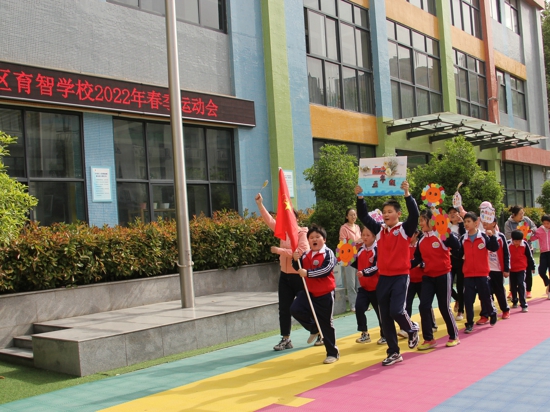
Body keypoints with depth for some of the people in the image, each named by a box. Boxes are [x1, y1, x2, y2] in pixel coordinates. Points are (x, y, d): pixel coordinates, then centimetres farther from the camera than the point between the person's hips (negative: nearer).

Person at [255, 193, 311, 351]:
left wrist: (280, 250, -24)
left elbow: (301, 252, -26)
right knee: (284, 308, 5)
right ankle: (286, 339, 11)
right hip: (285, 275, 7)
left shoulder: (302, 233, -14)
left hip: (299, 276, -7)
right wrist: (260, 204, -2)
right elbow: (269, 220, 6)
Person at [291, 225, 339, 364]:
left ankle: (333, 353, 20)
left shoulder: (328, 253, -13)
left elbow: (326, 269, -26)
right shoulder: (305, 254, 5)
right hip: (309, 292, 6)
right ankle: (314, 328, 15)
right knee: (295, 309, -11)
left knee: (326, 324, 3)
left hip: (325, 294, -6)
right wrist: (296, 260, -10)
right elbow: (299, 269, 11)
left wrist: (308, 273, -28)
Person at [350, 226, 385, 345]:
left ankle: (385, 335, 22)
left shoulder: (377, 249, -14)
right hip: (363, 286, 6)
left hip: (376, 286, -5)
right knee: (359, 307, -8)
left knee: (380, 311, 6)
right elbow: (357, 264, 16)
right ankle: (364, 334, 5)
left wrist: (364, 272, -35)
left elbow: (377, 267, -24)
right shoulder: (361, 249, 6)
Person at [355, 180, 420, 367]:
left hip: (401, 276, -5)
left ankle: (412, 329, 20)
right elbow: (363, 216, 2)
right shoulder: (379, 229, 6)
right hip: (383, 277, 5)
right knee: (385, 316, 6)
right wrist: (360, 197, -10)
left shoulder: (405, 229, -4)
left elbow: (414, 214, -19)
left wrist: (407, 194, -28)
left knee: (396, 311, -16)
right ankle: (394, 352, 17)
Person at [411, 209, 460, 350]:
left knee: (444, 307, 2)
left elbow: (457, 247, -24)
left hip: (443, 275, -5)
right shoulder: (421, 241, 7)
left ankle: (454, 336, 22)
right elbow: (418, 259, 11)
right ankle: (428, 339, 5)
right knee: (424, 306, -4)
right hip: (428, 277, 5)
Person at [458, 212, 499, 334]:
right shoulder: (463, 239, 4)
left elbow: (494, 248, -14)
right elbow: (459, 254, 7)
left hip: (482, 273, -2)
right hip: (468, 274, 3)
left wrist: (491, 236, -27)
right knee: (468, 299, 0)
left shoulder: (483, 236, -6)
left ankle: (492, 313, 39)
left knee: (485, 296, 10)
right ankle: (469, 323, 7)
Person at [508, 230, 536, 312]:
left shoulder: (525, 244, -9)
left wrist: (532, 266, 11)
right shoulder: (508, 244, -12)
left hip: (522, 269, -2)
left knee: (521, 285, -12)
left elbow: (529, 256, 3)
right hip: (511, 269, 2)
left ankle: (524, 305, -9)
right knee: (513, 286, 13)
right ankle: (514, 302, 33)